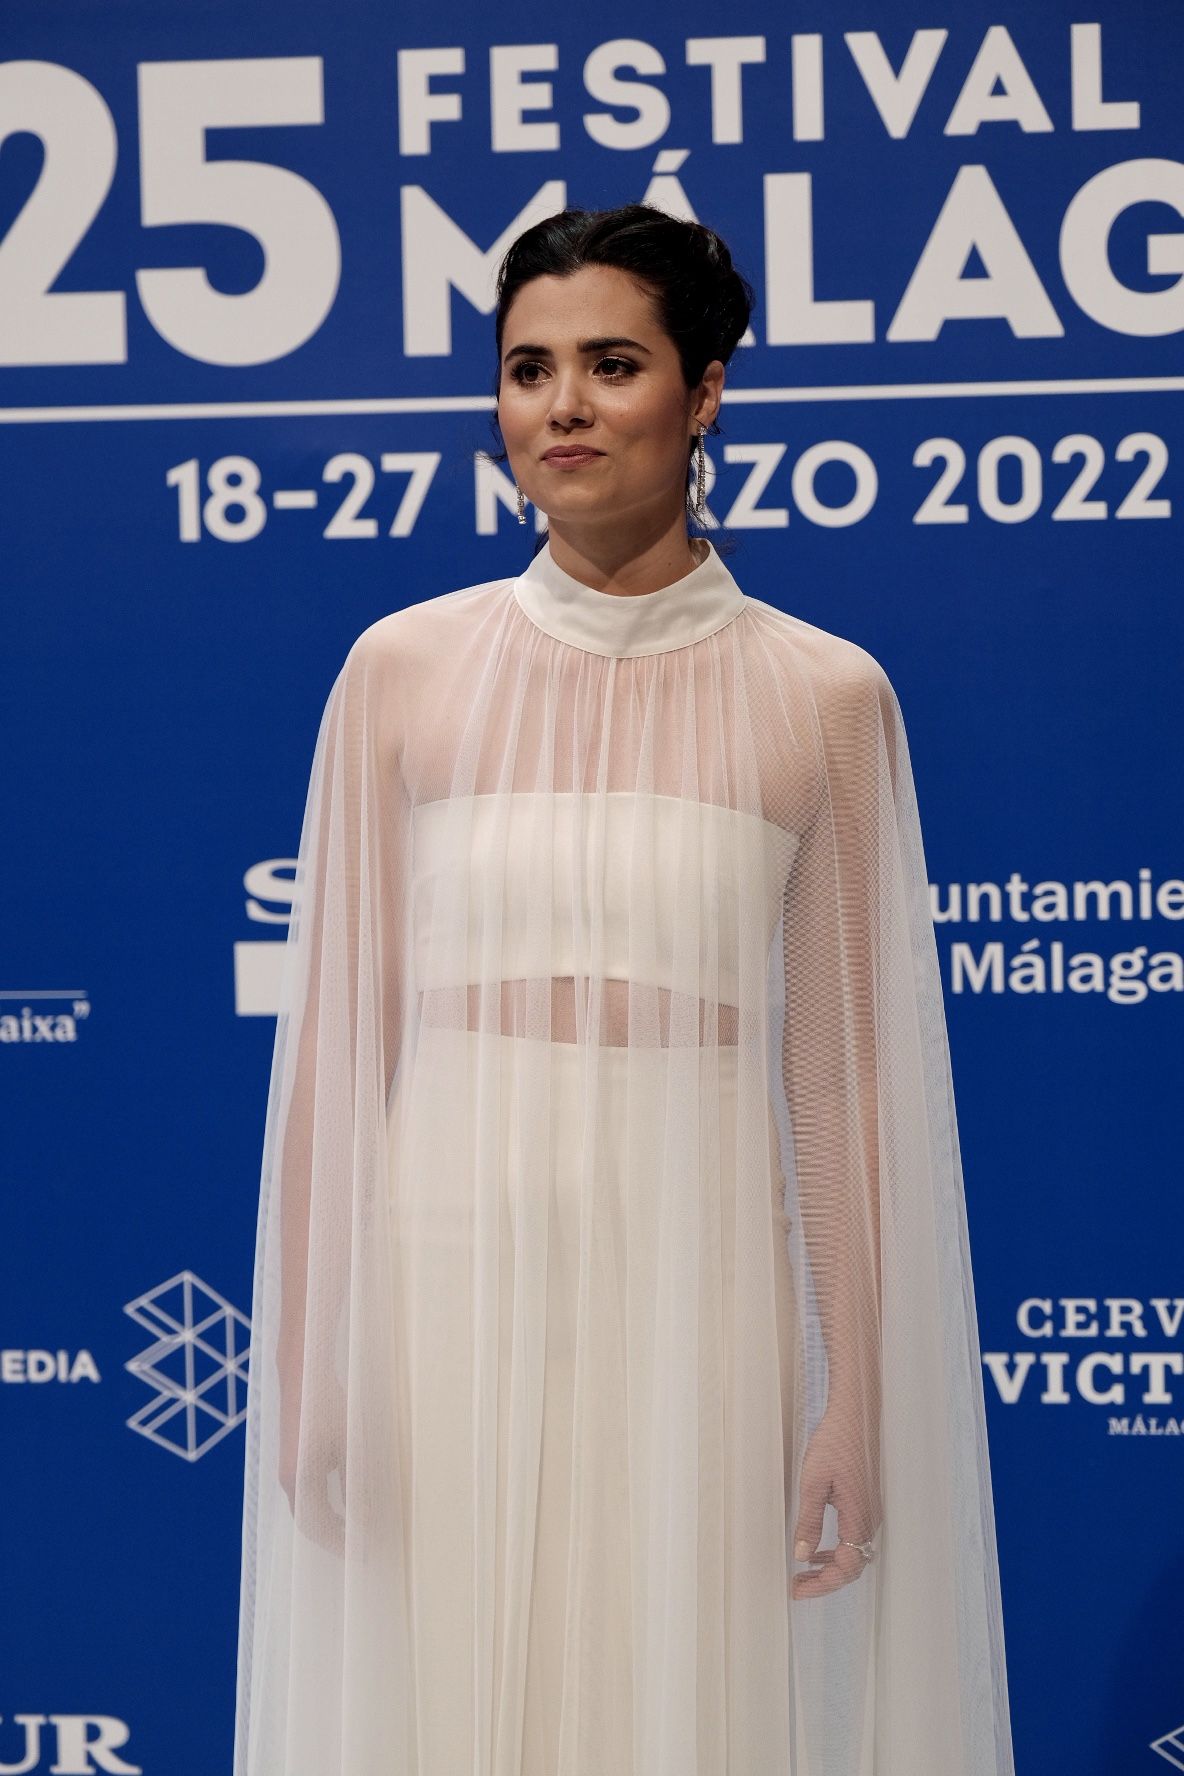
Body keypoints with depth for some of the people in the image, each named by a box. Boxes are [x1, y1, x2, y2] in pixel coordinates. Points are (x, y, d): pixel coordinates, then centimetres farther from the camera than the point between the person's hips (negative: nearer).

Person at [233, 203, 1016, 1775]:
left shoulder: (824, 697, 2)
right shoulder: (402, 670, 3)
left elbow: (843, 1074, 2)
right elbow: (334, 1041, 3)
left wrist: (860, 1396, 0)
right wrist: (307, 1365, 0)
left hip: (698, 1292, 0)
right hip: (449, 1276, 1)